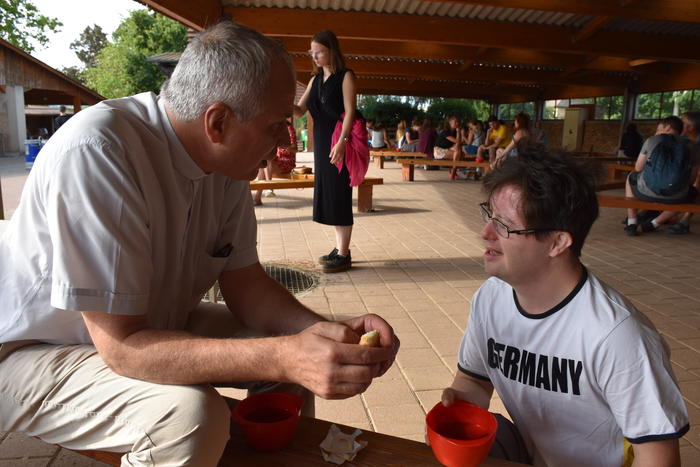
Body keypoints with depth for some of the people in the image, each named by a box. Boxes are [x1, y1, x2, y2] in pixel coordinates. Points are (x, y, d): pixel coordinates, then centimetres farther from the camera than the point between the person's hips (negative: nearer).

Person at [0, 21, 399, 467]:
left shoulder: (226, 158, -10)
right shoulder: (97, 151, -32)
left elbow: (243, 279, -5)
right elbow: (121, 345, -32)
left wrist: (330, 332, -21)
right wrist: (282, 357, -41)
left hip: (150, 322, 7)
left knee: (295, 356, -3)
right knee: (191, 415, -32)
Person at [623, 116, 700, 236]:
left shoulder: (651, 141, 5)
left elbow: (638, 168, 9)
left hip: (646, 192, -1)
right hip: (676, 198, 1)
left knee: (631, 177, 32)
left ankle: (631, 224, 24)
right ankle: (654, 224, 27)